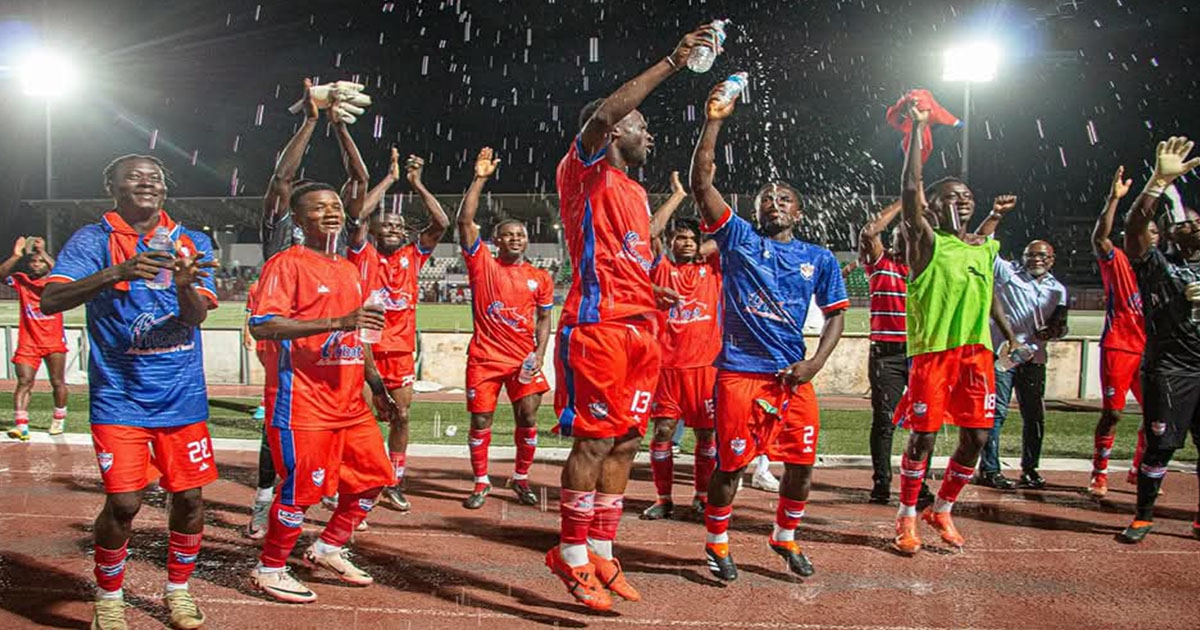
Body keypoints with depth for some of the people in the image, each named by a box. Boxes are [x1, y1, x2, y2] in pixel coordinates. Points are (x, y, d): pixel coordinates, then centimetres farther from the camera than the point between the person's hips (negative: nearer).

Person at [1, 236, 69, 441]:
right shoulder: (21, 280, 5)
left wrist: (44, 254, -29)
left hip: (54, 342, -1)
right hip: (27, 342, 1)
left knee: (58, 382, 8)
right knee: (24, 382, -9)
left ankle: (59, 420, 25)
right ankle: (20, 424, -15)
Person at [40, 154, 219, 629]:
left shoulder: (192, 242, 6)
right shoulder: (93, 240, -2)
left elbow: (197, 315, -4)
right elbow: (50, 300, -15)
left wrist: (184, 285, -27)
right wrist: (116, 273, -31)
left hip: (182, 395, 3)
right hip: (119, 395, -3)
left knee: (189, 497, 5)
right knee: (123, 502, -7)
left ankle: (178, 590, 28)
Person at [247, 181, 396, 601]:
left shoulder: (350, 270, 16)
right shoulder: (286, 264, -9)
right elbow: (262, 326, -22)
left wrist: (373, 379, 17)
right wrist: (337, 322, -29)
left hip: (349, 403, 8)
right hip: (302, 404, -8)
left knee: (373, 476, 12)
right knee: (301, 488, -2)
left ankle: (328, 549, 30)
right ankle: (268, 571, 18)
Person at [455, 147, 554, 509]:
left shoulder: (540, 278, 8)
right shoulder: (482, 264, 2)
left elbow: (544, 319, 13)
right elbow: (465, 221, -8)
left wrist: (539, 352, -2)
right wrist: (480, 179, -11)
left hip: (524, 358, 2)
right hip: (485, 356, -2)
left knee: (528, 417, 0)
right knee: (480, 420, 1)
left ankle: (521, 479, 18)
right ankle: (481, 483, 16)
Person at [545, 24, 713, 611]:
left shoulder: (636, 193, 24)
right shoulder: (585, 172, -1)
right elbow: (602, 115, -20)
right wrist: (672, 62, -17)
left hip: (640, 329, 8)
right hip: (598, 325, -8)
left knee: (623, 443, 9)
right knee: (593, 441, -6)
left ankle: (600, 552, 18)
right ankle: (572, 554, 6)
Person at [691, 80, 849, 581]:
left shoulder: (819, 258, 11)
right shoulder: (738, 238, 5)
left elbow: (835, 315, 12)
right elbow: (701, 182, -4)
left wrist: (815, 363, -3)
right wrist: (714, 121, -10)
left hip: (793, 375, 3)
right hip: (739, 371, -3)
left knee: (801, 463, 7)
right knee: (730, 463, 0)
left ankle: (785, 538, 31)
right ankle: (717, 544, 21)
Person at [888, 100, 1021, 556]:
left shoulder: (986, 248, 13)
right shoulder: (926, 241, -4)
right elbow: (910, 189, -13)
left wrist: (1008, 331, 29)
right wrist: (917, 129, -10)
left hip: (976, 350, 6)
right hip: (932, 350, -5)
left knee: (976, 437, 5)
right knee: (923, 436, -3)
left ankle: (942, 510, 24)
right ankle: (907, 516, 14)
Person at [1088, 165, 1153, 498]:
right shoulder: (1117, 261, -1)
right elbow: (1099, 237, -21)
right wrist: (1114, 198, -29)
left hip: (1150, 350, 6)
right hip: (1118, 346, -6)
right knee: (1112, 412, -6)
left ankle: (1139, 471, 21)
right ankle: (1099, 474, 3)